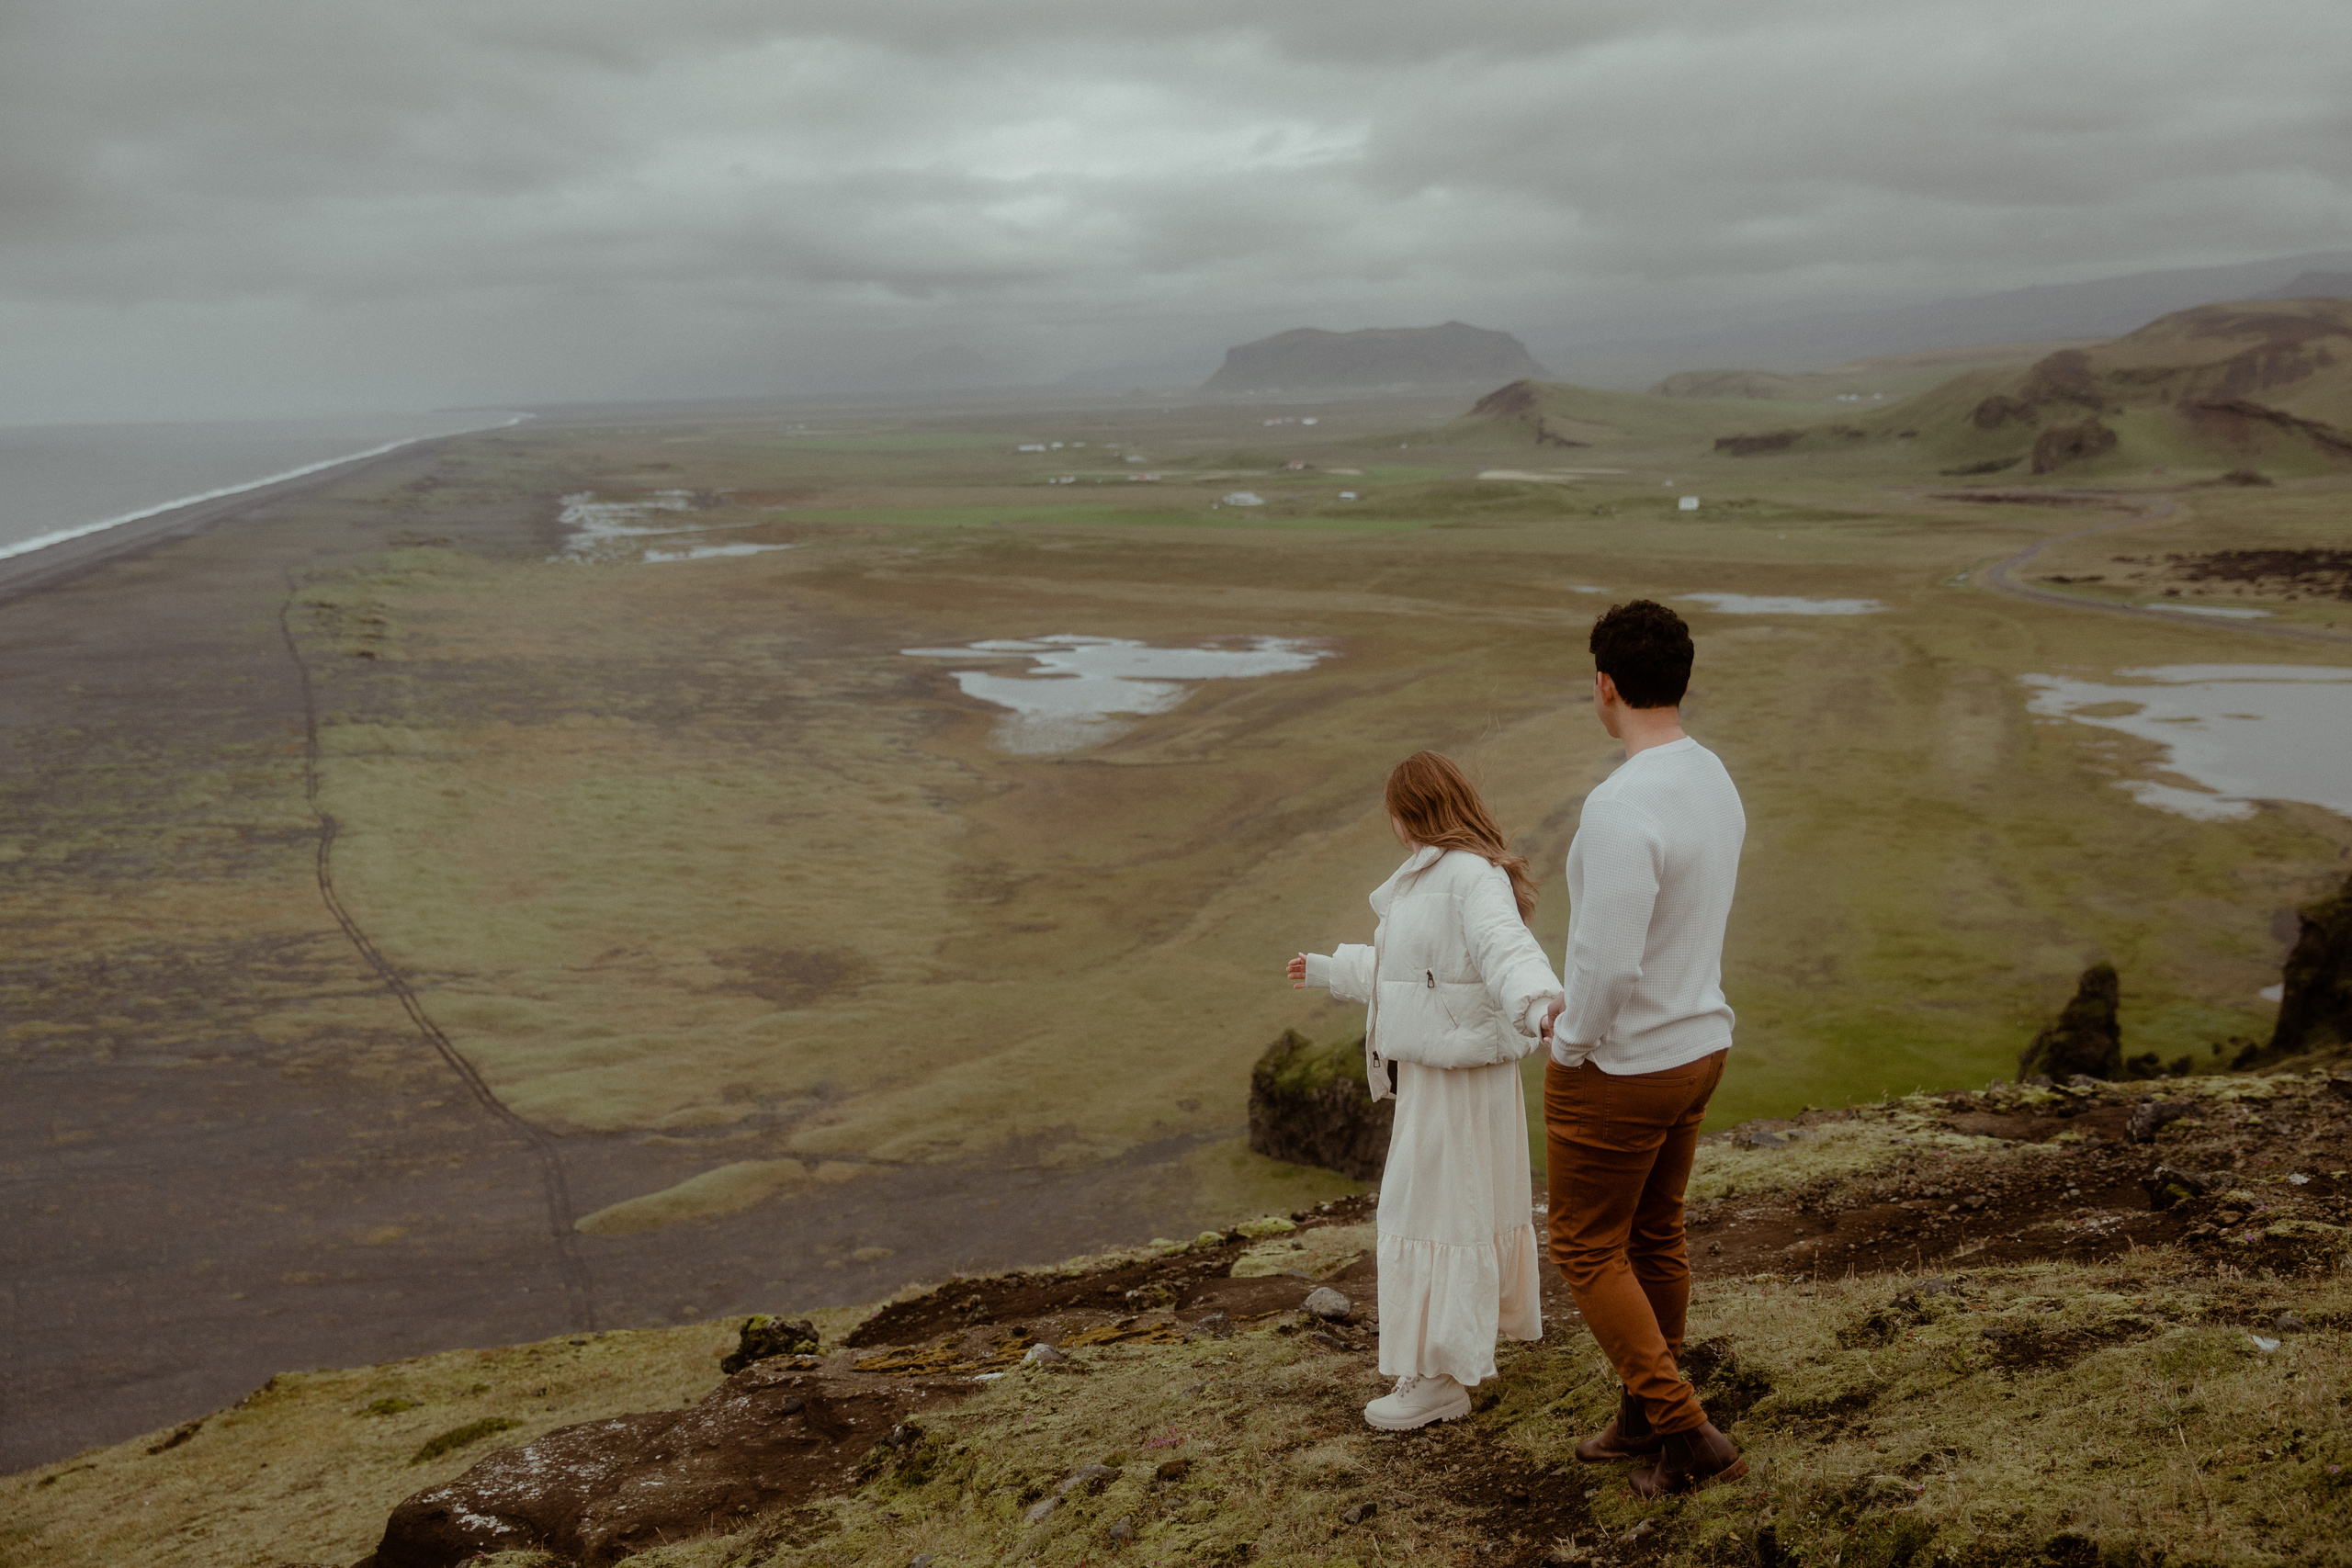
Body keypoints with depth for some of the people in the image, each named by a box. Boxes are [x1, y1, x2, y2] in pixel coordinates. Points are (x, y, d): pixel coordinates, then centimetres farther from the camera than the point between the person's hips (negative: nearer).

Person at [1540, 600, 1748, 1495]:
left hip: (1616, 1069, -9)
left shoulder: (1621, 809, -31)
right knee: (1653, 1236, 22)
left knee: (1588, 1250, 10)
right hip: (1696, 1048, 9)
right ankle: (1645, 1416, 38)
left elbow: (1606, 961, -32)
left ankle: (1688, 1434, 12)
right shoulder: (1716, 784, 1)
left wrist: (1571, 1043, -12)